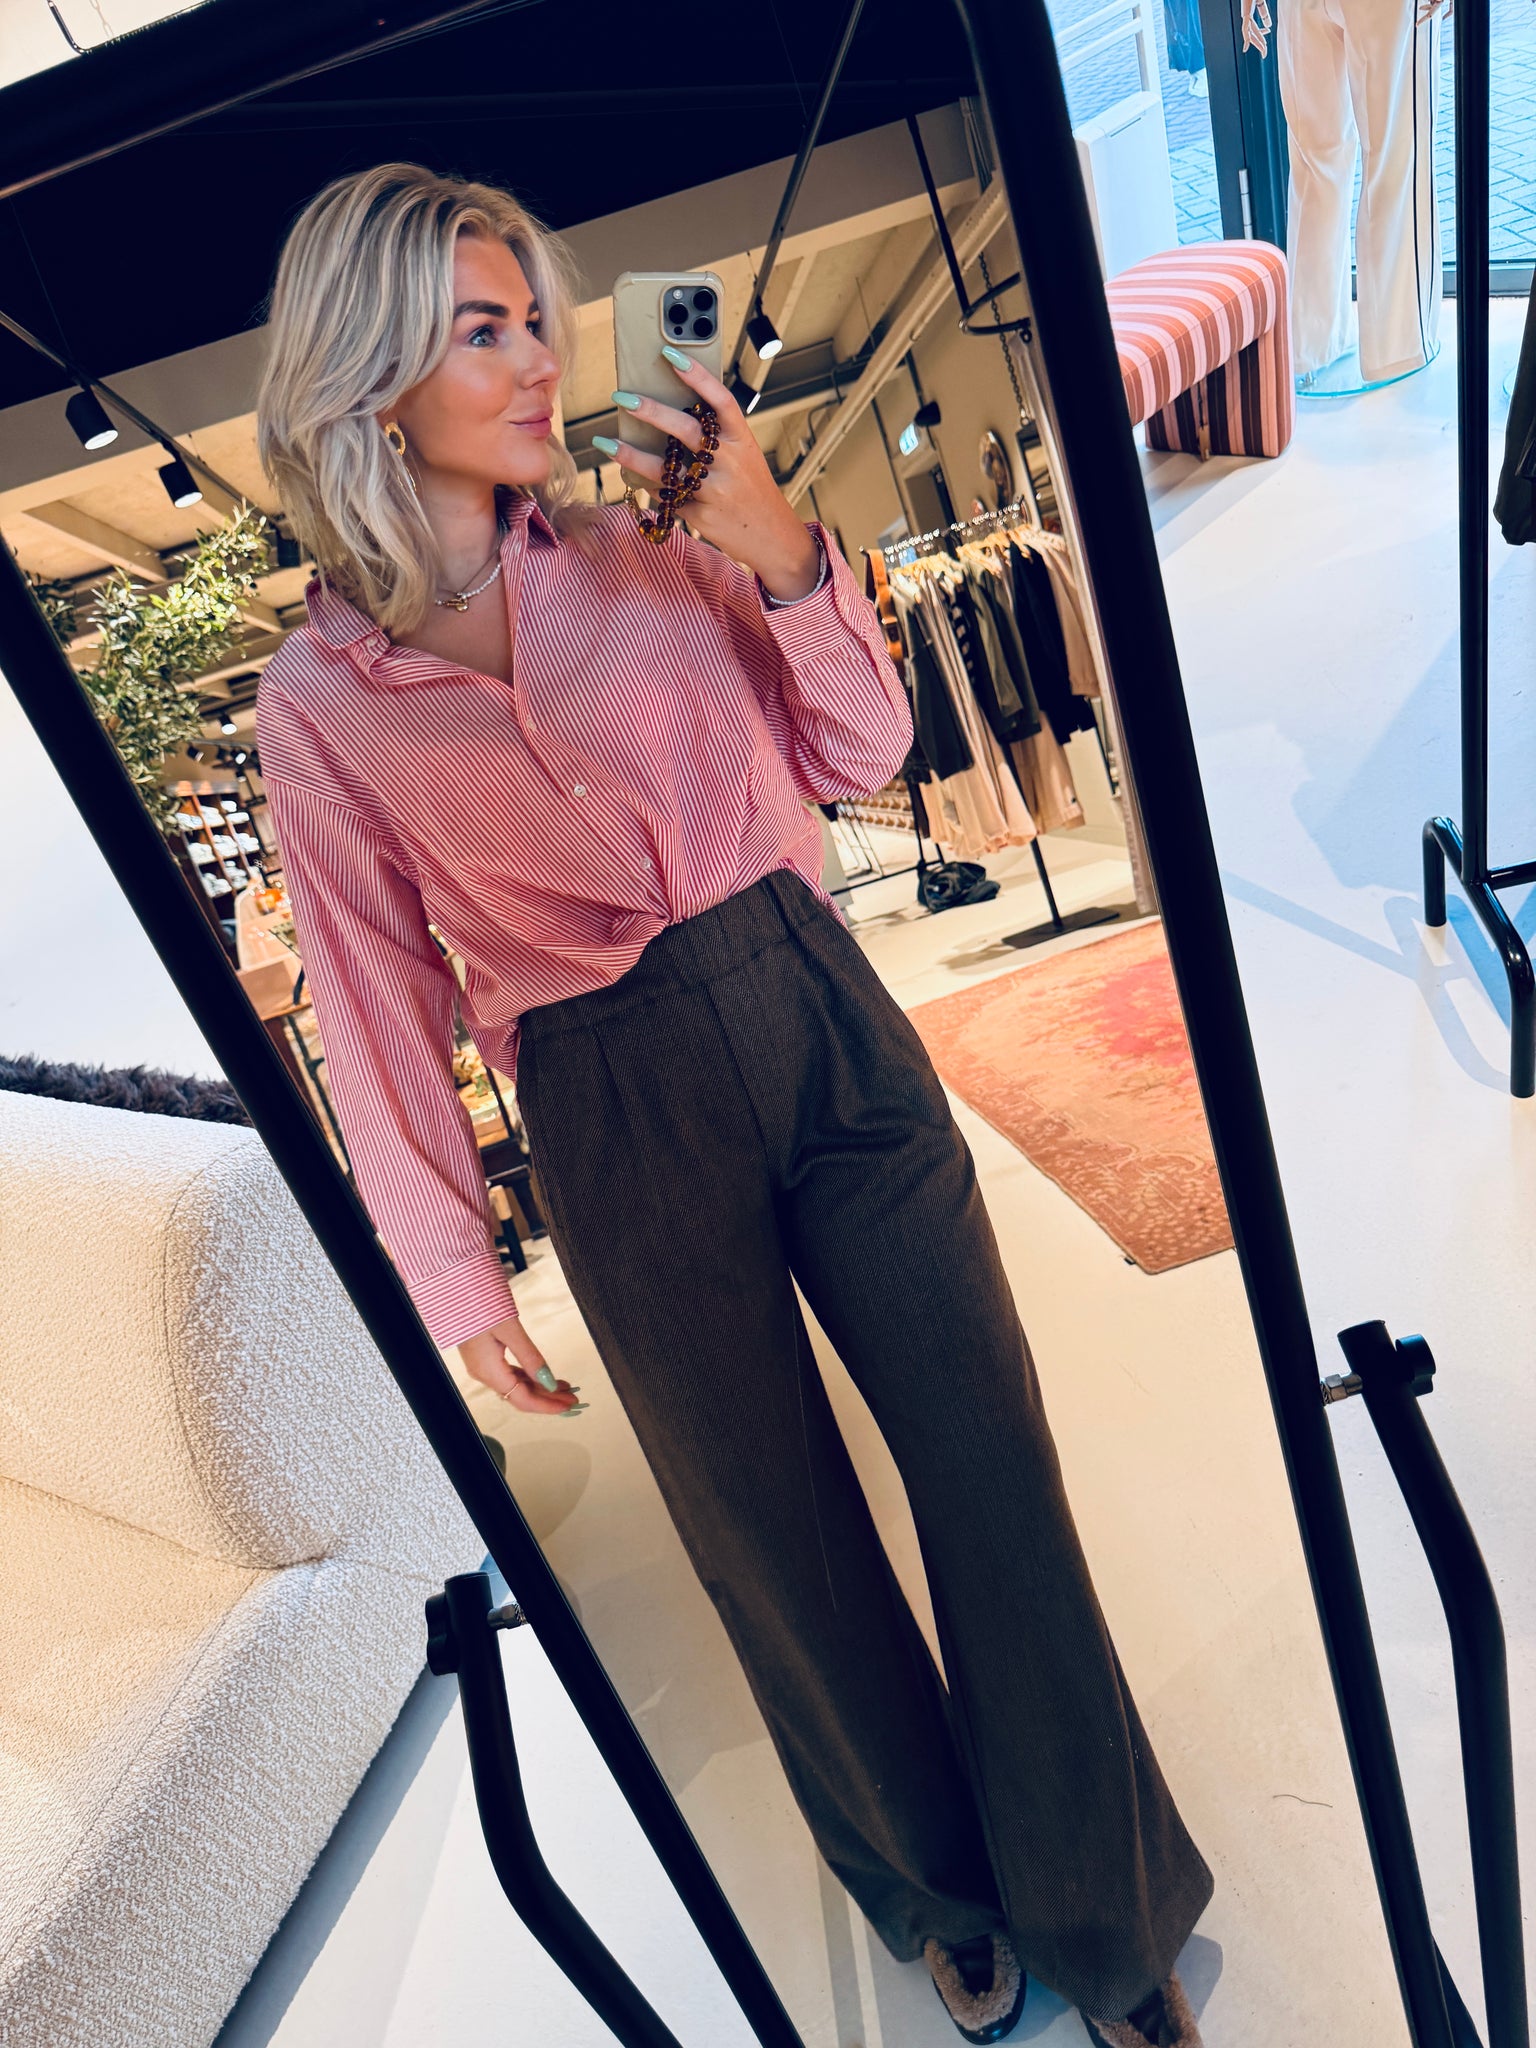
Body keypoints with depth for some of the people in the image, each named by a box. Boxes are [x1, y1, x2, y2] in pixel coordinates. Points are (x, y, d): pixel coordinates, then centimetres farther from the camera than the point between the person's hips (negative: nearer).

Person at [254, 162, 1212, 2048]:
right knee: (784, 1537, 13)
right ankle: (939, 1891, 44)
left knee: (991, 1463, 7)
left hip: (819, 1023, 3)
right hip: (618, 1128, -2)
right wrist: (457, 1278, 5)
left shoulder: (643, 547, 5)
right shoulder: (314, 701, -1)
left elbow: (857, 755, 7)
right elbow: (377, 1006, 2)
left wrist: (776, 546, -8)